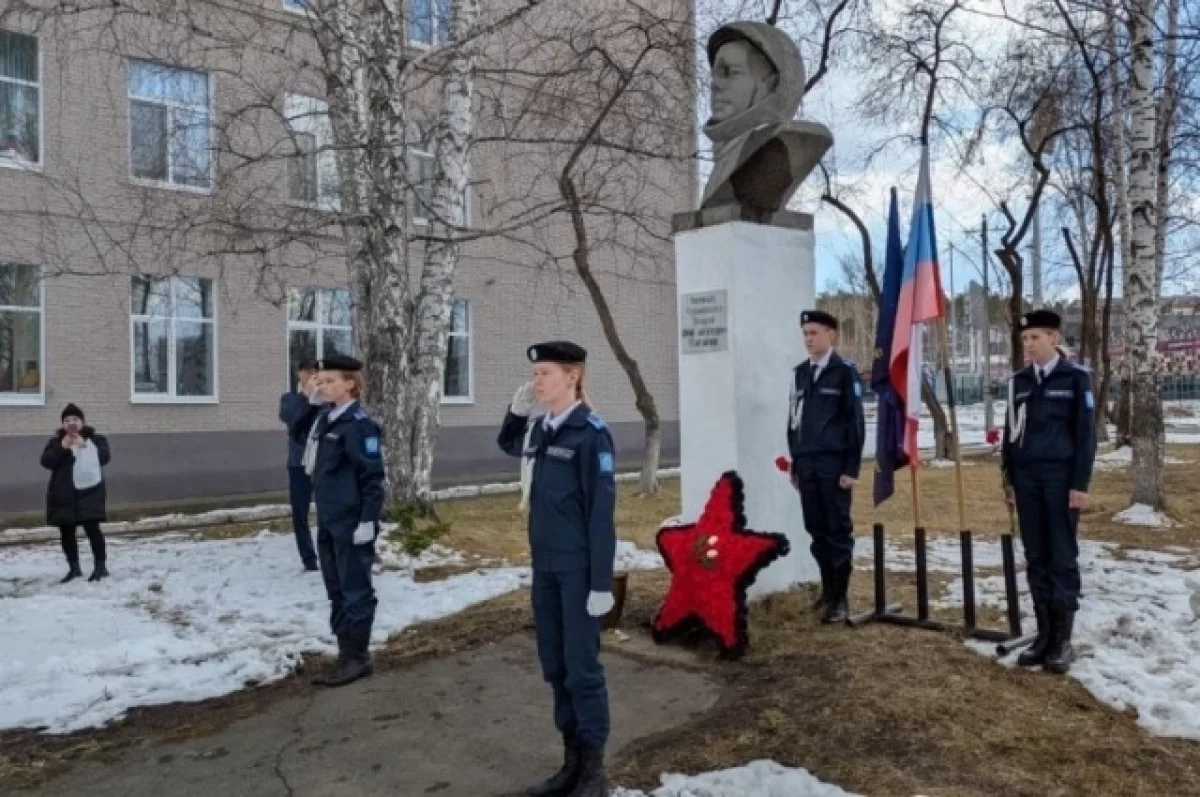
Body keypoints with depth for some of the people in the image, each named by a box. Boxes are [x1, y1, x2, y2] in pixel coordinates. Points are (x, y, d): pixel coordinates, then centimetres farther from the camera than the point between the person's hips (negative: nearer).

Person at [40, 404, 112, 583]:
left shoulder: (95, 439, 5)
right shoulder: (55, 441, 11)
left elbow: (104, 456, -10)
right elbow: (46, 461, -3)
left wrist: (85, 446, -20)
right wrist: (62, 447, -16)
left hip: (88, 492, -4)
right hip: (63, 494, 4)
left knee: (92, 528, -11)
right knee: (67, 532, 8)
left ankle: (100, 566, -3)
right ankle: (74, 568, 21)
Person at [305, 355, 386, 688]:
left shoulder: (359, 423, -14)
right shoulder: (325, 419, 11)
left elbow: (373, 476, -16)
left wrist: (368, 520, -19)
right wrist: (322, 515, 19)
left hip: (351, 523, -9)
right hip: (328, 521, 9)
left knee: (356, 590, 1)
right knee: (336, 590, 14)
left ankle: (357, 657, 11)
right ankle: (346, 653, 24)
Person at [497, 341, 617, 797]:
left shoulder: (591, 432, -14)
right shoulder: (544, 429, 6)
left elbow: (601, 510, -15)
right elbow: (508, 446, 28)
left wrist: (601, 582, -16)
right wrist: (517, 408, 9)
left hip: (578, 569, -7)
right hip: (545, 565, 7)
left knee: (582, 668, 2)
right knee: (554, 666, 13)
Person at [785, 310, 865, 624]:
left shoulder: (845, 371, -3)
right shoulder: (799, 373, 14)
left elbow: (855, 421, -6)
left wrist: (852, 468, -11)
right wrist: (795, 464, 14)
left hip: (834, 465, -5)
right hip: (806, 465, 5)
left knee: (838, 531, 0)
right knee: (817, 531, 10)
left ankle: (840, 598, 7)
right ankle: (828, 589, 23)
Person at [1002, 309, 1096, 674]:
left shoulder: (1075, 377, -2)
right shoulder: (1018, 381, 10)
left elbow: (1085, 433, -4)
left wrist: (1080, 483, -10)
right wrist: (1009, 479, 11)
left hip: (1060, 477, -4)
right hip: (1027, 478, 4)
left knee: (1063, 557, 1)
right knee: (1035, 558, 7)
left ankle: (1063, 639, 8)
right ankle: (1044, 633, 15)